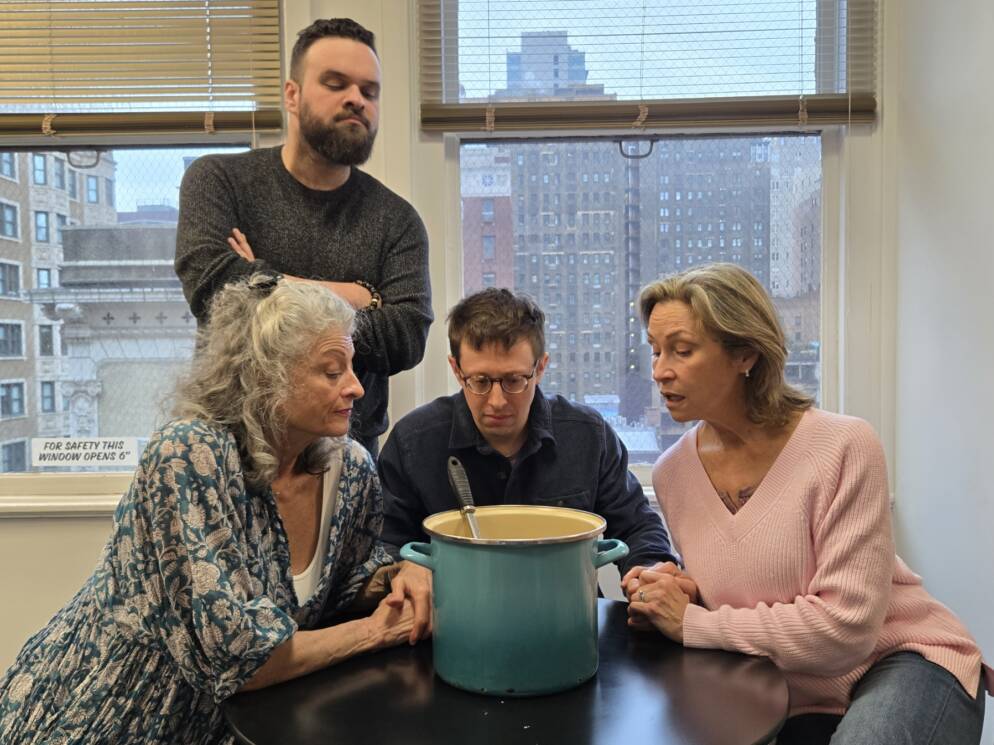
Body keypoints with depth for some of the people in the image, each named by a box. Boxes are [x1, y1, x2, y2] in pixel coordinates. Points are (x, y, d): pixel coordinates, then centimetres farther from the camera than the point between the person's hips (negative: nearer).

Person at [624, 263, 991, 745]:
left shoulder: (843, 447, -19)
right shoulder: (672, 473, -3)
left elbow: (845, 626, -22)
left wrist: (692, 624, -19)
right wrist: (676, 595, -11)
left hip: (904, 667, -4)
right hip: (792, 702, 4)